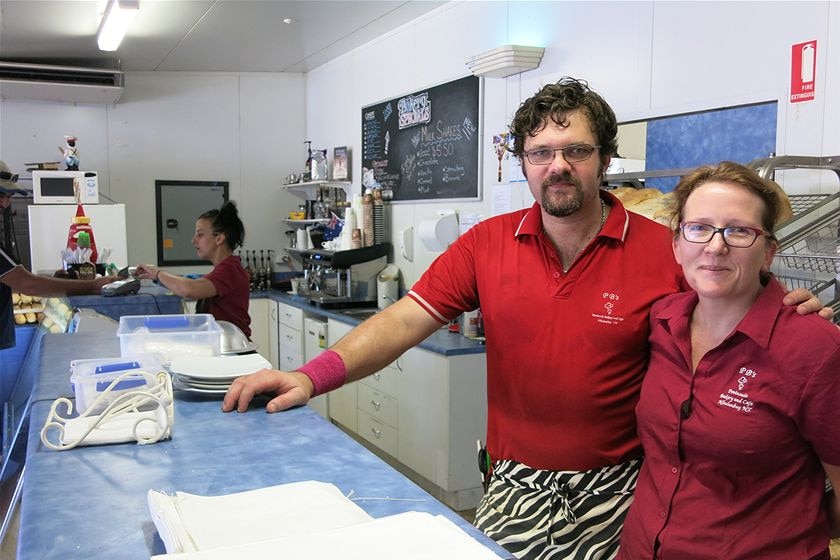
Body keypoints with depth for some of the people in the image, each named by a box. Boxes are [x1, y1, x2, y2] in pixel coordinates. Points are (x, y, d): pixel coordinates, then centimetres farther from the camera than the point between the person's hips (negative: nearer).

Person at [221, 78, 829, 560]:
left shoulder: (661, 251, -10)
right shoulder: (487, 243, -3)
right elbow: (406, 320, -8)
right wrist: (313, 376, -19)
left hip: (617, 486, -1)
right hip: (518, 484, 2)